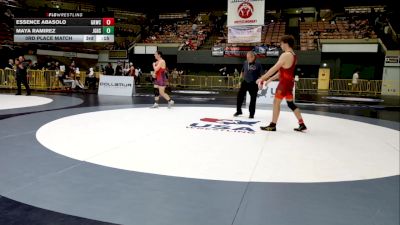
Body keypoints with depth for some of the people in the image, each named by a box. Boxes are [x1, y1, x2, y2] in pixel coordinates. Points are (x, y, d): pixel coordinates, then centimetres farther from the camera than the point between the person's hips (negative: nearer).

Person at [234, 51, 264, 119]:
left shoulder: (258, 64, -12)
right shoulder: (245, 63, 4)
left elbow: (262, 75, -12)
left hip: (253, 84, -4)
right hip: (245, 82, 5)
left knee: (253, 99, 3)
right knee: (240, 96, 6)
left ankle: (251, 113, 16)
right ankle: (238, 111, 23)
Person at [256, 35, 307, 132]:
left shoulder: (286, 55, -16)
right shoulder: (293, 55, 14)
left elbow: (274, 69, -20)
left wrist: (262, 78, -16)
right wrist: (270, 79, 20)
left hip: (284, 82, -9)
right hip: (290, 82, 9)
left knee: (276, 102, 0)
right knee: (291, 103, 15)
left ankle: (273, 125, 6)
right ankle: (302, 124, 17)